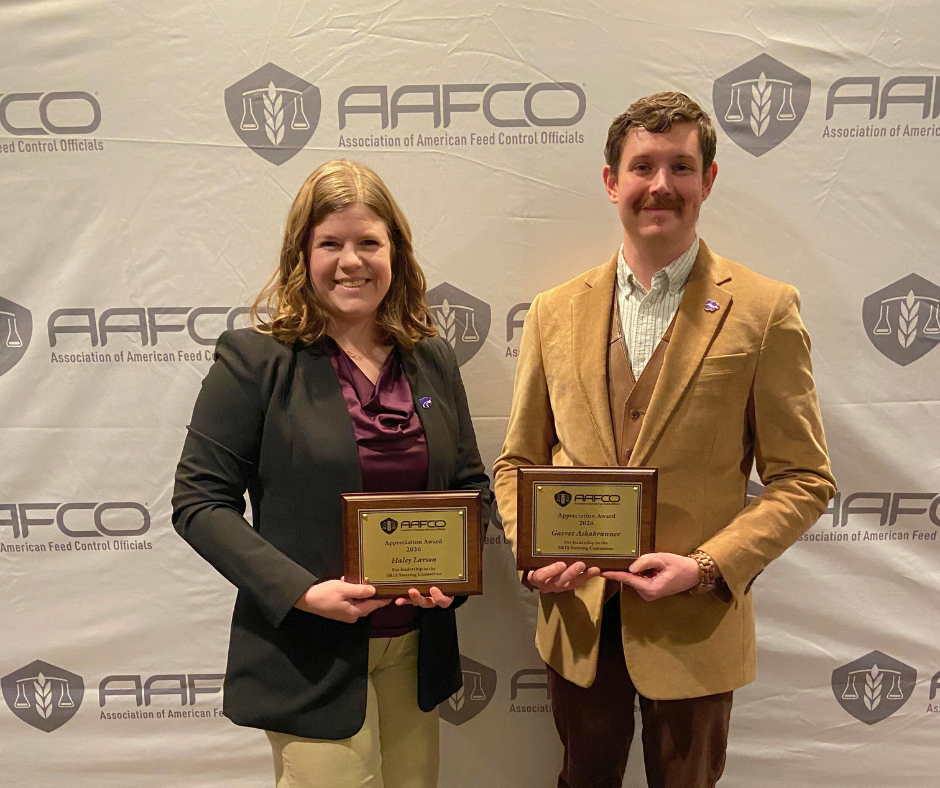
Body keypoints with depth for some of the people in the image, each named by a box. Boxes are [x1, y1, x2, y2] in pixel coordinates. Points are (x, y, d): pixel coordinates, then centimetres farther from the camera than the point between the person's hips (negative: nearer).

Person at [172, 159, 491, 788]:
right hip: (310, 655, -4)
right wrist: (299, 590, -20)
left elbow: (471, 485, 9)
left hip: (416, 645, 5)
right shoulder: (255, 359, -10)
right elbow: (200, 501, -10)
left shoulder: (433, 359, 3)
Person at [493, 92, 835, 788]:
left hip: (694, 626, -2)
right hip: (577, 620, 3)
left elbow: (804, 480, -6)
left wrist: (707, 566, -17)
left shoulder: (764, 310, -8)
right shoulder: (555, 312, 1)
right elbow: (517, 462, 6)